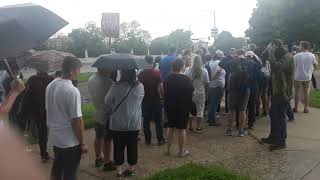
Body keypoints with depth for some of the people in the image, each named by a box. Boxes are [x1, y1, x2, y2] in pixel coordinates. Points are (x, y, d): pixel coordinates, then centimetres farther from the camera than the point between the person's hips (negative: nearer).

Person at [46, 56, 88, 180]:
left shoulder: (50, 86, 1)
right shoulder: (72, 91, -24)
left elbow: (48, 110, 11)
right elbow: (77, 120, -22)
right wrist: (82, 143, -12)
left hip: (55, 138, 7)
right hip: (70, 142, -7)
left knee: (57, 169, 23)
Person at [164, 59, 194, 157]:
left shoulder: (167, 79, -1)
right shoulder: (186, 79, -15)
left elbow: (164, 91, 8)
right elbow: (191, 92, -7)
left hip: (169, 107, 5)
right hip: (183, 108, -4)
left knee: (170, 128, 17)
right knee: (182, 129, 5)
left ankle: (168, 149, 23)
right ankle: (182, 151, 14)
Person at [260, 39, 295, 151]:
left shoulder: (288, 57, -16)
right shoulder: (280, 57, 16)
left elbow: (276, 67, -32)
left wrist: (271, 53, -22)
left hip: (283, 92, -10)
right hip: (276, 91, 10)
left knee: (280, 116, -3)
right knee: (273, 114, 16)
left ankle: (281, 141, 7)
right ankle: (273, 137, 29)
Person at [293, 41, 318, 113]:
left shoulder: (297, 55, -14)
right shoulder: (312, 55, -6)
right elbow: (315, 65, 5)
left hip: (298, 77, -2)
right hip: (307, 77, 2)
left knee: (297, 92, 10)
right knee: (306, 93, 12)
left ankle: (296, 108, 16)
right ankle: (306, 108, 17)